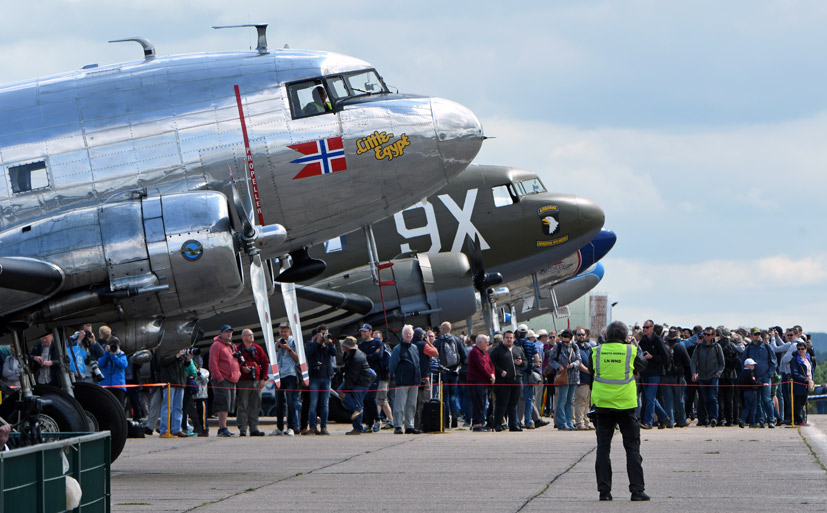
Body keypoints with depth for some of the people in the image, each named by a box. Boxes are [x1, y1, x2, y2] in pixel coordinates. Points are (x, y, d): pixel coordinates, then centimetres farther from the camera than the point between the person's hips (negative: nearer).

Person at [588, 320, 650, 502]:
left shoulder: (597, 351, 0)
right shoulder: (630, 351, -4)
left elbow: (590, 370, 15)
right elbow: (642, 365, 14)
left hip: (602, 403, 1)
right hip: (625, 404, -1)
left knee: (603, 447, 7)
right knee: (632, 447, 5)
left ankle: (604, 490, 4)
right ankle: (637, 489, 1)